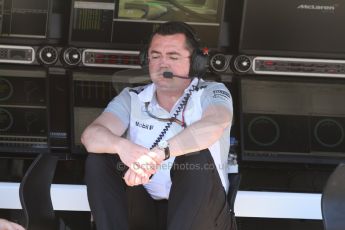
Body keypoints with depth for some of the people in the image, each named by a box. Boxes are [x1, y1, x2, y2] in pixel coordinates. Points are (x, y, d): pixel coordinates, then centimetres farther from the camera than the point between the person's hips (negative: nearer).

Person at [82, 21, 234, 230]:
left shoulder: (212, 93, 0)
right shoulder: (132, 99, 8)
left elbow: (214, 124, -26)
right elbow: (90, 135, -10)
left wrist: (160, 153, -41)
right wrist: (122, 146, -35)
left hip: (199, 211, -3)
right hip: (144, 211, 3)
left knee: (196, 156, -30)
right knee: (98, 159, -15)